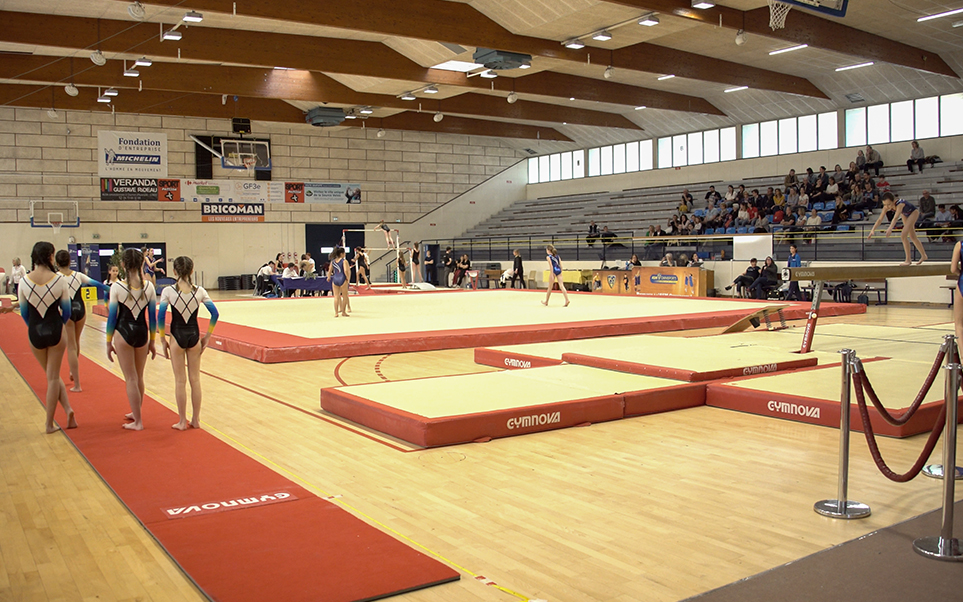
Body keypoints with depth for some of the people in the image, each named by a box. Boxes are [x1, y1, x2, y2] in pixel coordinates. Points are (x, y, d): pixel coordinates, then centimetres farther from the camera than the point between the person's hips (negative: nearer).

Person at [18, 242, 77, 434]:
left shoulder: (23, 281, -6)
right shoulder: (59, 279, -11)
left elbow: (23, 313, 2)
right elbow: (66, 311, -4)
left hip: (34, 333, 2)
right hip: (55, 331, -2)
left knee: (51, 375, 20)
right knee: (53, 377, 7)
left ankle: (67, 408, 8)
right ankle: (49, 423, 11)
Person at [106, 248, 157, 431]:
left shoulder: (117, 287, -11)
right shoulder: (148, 286, -4)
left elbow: (112, 317, -6)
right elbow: (153, 317, 2)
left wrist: (109, 342, 4)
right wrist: (152, 341, 12)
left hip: (124, 333, -3)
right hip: (142, 333, 3)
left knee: (131, 379, 6)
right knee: (139, 377, 20)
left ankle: (138, 421, 11)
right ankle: (136, 413, 37)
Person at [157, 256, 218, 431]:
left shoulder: (168, 291, -8)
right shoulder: (199, 291, -2)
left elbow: (160, 317, -10)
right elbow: (214, 314, -2)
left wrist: (163, 340, -1)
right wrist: (207, 336, 7)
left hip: (177, 336, -2)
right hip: (194, 335, 2)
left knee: (180, 381, 6)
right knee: (195, 379, 10)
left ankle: (182, 422, 12)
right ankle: (195, 420, 17)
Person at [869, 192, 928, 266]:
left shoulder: (899, 204, -43)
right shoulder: (886, 207, -25)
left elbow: (896, 217, -57)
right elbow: (880, 219, -23)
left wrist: (890, 228, -71)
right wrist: (873, 230, -32)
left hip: (913, 212, -7)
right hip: (905, 214, 7)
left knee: (903, 236, -20)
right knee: (912, 237, 18)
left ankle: (908, 260, -10)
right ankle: (923, 256, 36)